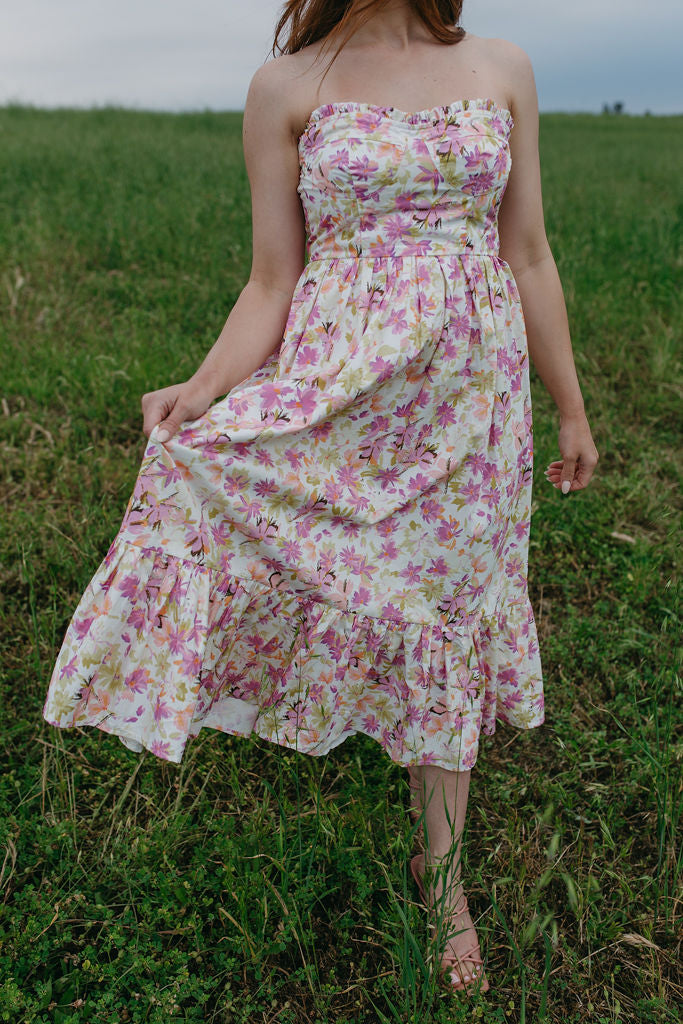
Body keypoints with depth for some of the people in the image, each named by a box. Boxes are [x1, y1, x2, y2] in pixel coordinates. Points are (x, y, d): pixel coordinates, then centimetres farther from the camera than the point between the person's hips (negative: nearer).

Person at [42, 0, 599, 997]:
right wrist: (203, 388, -20)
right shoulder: (287, 86, 1)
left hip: (468, 392, 2)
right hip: (335, 390, -1)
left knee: (447, 618, 10)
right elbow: (272, 284, -2)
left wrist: (571, 410, 11)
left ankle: (442, 873, 30)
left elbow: (527, 256, 8)